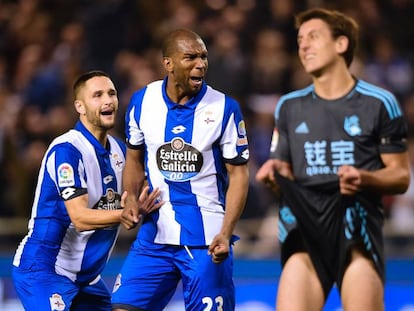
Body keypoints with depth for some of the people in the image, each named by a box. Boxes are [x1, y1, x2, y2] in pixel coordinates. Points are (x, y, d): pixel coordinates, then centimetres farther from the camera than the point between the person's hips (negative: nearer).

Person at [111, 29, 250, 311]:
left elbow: (238, 173, -4)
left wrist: (225, 233, -16)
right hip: (155, 233, 3)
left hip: (206, 239, -3)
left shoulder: (224, 108, -7)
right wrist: (131, 199, -5)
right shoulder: (142, 101, 1)